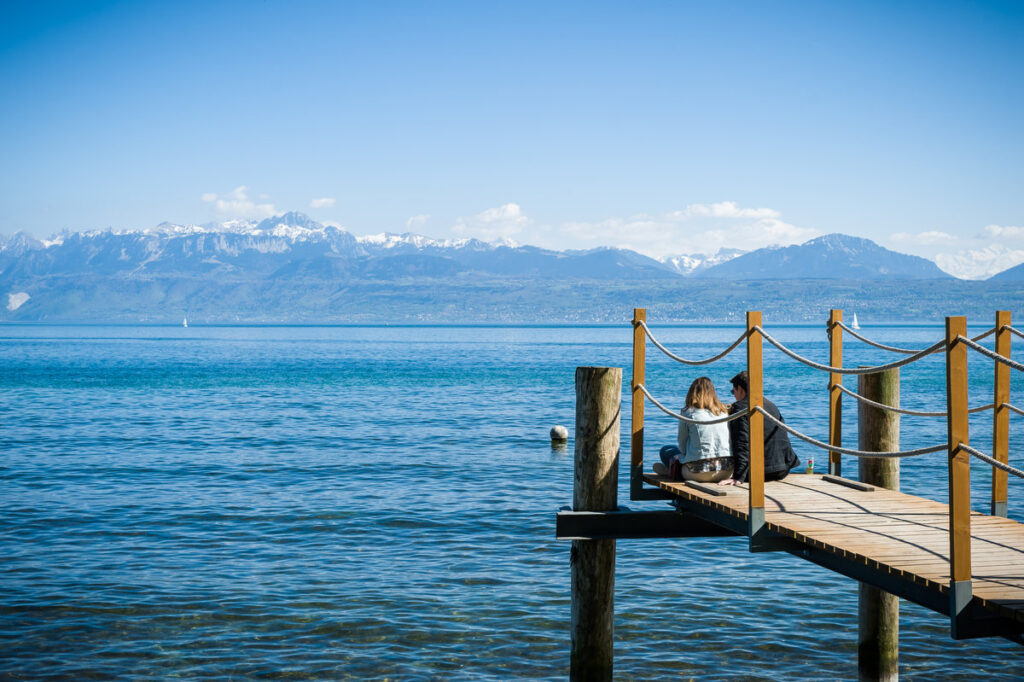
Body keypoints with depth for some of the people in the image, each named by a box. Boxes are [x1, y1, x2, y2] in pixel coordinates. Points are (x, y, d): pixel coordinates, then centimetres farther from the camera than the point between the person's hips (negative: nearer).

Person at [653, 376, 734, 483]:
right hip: (726, 472, 5)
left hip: (700, 474, -5)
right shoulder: (724, 412, 9)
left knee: (665, 451, 18)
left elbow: (682, 444, 6)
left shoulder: (688, 413, -3)